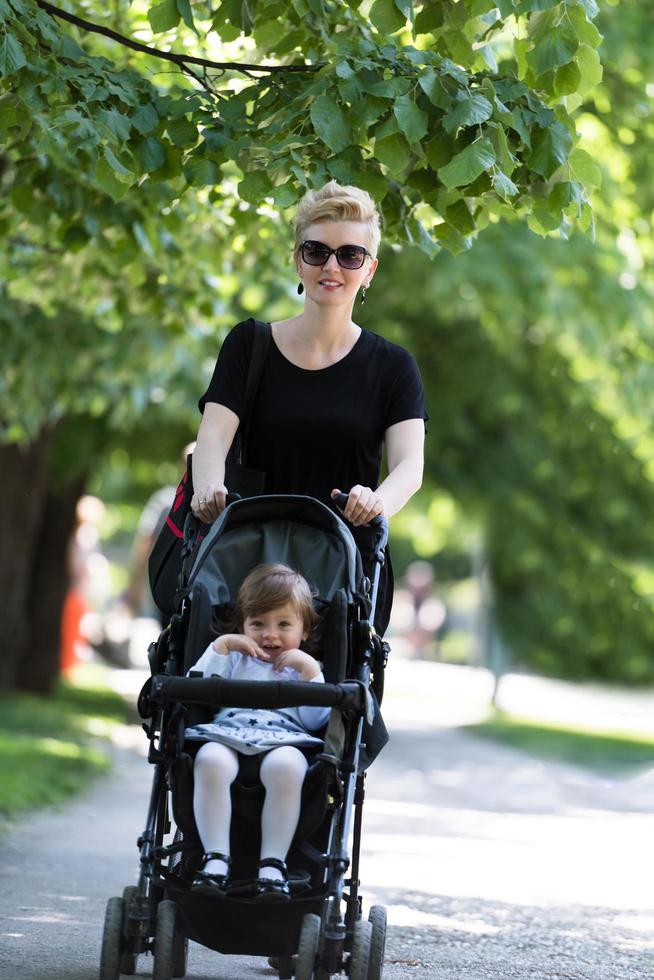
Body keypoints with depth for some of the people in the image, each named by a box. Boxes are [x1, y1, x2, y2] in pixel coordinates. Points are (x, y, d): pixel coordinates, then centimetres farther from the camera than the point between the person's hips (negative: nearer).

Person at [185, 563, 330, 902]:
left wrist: (310, 671, 3)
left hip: (284, 741, -1)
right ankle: (215, 859, -36)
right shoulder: (234, 660, 31)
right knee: (210, 759, -37)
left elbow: (315, 721, 9)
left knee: (285, 765, -39)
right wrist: (220, 646, 12)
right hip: (227, 734, 1)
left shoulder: (306, 667, 27)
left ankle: (273, 865, -37)